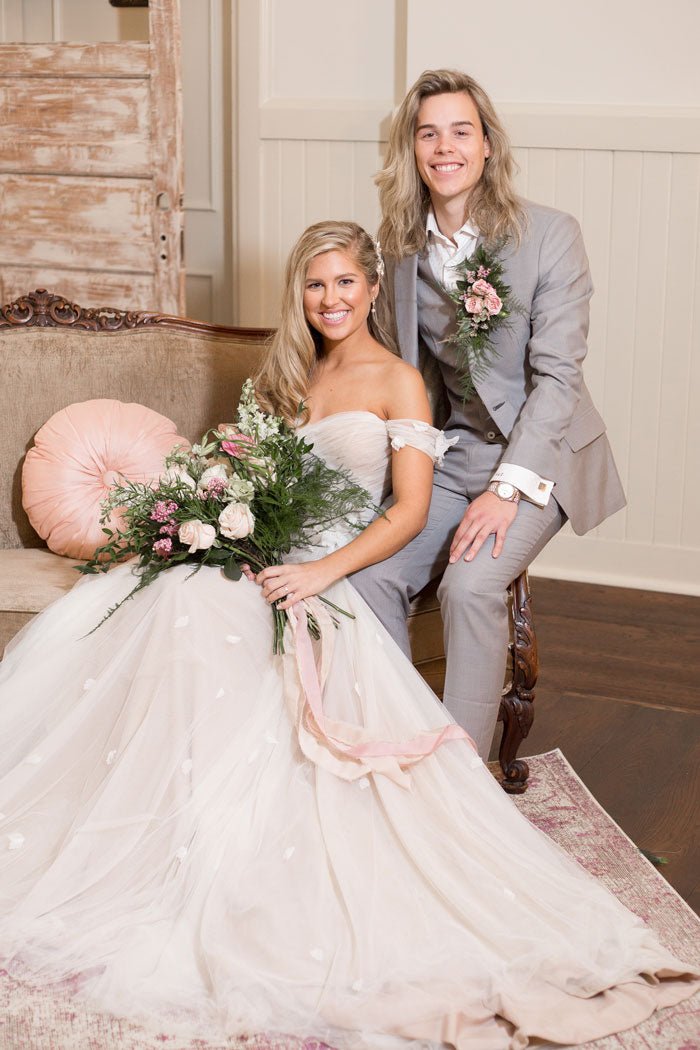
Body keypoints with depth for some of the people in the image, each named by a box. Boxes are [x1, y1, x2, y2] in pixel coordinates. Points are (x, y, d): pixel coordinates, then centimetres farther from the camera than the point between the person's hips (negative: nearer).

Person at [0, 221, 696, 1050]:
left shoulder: (398, 383, 1)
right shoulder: (290, 372, 20)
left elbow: (410, 511, -8)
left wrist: (320, 572, -20)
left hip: (329, 584, -6)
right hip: (262, 561, 6)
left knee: (195, 612, -34)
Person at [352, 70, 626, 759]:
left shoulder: (550, 235, -14)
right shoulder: (402, 243, 2)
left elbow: (557, 375, -17)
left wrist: (506, 490, -24)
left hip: (538, 452, -5)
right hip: (453, 451, 5)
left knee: (470, 585, -27)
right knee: (371, 576, -14)